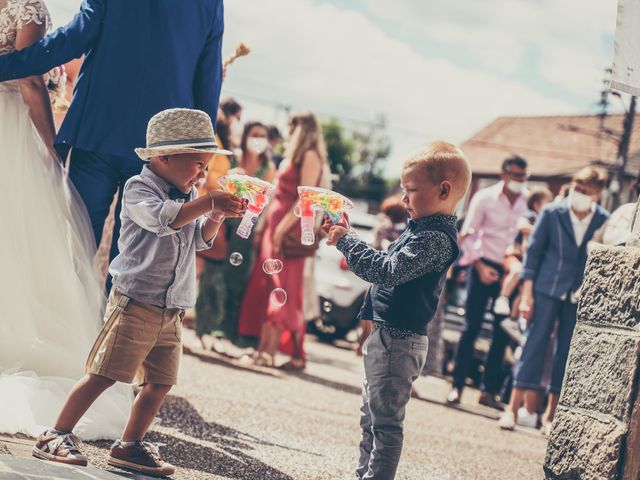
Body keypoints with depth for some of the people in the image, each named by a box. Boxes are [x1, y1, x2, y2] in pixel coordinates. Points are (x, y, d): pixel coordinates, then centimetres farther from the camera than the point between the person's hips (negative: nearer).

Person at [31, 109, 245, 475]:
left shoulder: (188, 197, 16)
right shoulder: (139, 189, -8)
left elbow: (201, 239, 17)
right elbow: (164, 218, -27)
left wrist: (216, 216, -2)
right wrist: (209, 203, -33)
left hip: (172, 313, 8)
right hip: (135, 303, -8)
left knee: (160, 382, 6)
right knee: (103, 374, -8)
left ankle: (130, 446, 18)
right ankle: (56, 437, 0)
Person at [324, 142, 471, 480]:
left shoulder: (436, 239, -19)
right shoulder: (421, 229, 13)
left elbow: (388, 271, -25)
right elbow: (385, 267, 20)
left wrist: (347, 241, -16)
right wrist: (347, 239, 12)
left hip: (398, 341, -11)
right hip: (386, 336, 11)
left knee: (385, 421, -5)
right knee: (370, 416, 20)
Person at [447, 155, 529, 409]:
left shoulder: (529, 202, 2)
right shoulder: (485, 198, -3)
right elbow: (468, 234, -3)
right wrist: (479, 265, -12)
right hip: (485, 267, -2)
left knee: (502, 333, 4)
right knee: (471, 327, -3)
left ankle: (490, 390, 11)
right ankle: (457, 385, 2)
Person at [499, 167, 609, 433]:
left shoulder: (604, 221, -2)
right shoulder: (552, 212, -5)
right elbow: (533, 251, -2)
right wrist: (527, 294, -5)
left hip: (580, 295, 2)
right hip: (547, 288, -2)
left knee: (567, 353, 5)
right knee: (535, 343, -5)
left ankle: (551, 413, 14)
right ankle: (513, 408, 0)